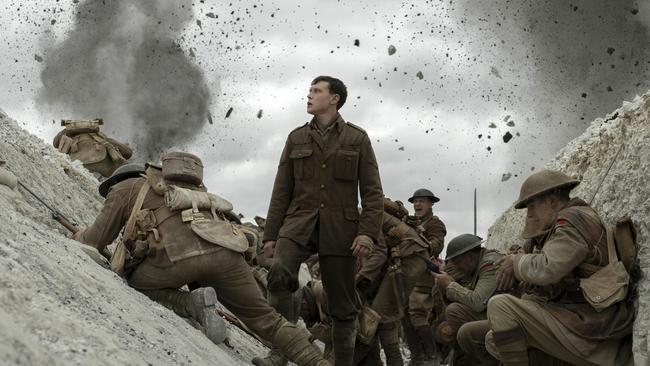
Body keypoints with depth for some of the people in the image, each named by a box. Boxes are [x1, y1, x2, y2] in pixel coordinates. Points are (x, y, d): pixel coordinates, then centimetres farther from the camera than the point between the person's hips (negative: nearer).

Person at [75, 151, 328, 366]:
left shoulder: (124, 189, 28)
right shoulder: (188, 193, 45)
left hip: (179, 255, -5)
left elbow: (96, 240, 28)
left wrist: (77, 237, 50)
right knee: (264, 318, 17)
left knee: (134, 284, 22)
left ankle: (192, 304, -3)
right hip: (225, 251, 5)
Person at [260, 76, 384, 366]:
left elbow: (372, 191, 2)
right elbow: (281, 191, 14)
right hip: (299, 222, 1)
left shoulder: (357, 138, 7)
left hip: (340, 228, -1)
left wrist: (368, 232, -11)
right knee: (279, 274, -27)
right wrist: (270, 234, 8)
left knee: (343, 305, 2)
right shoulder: (296, 138, 14)